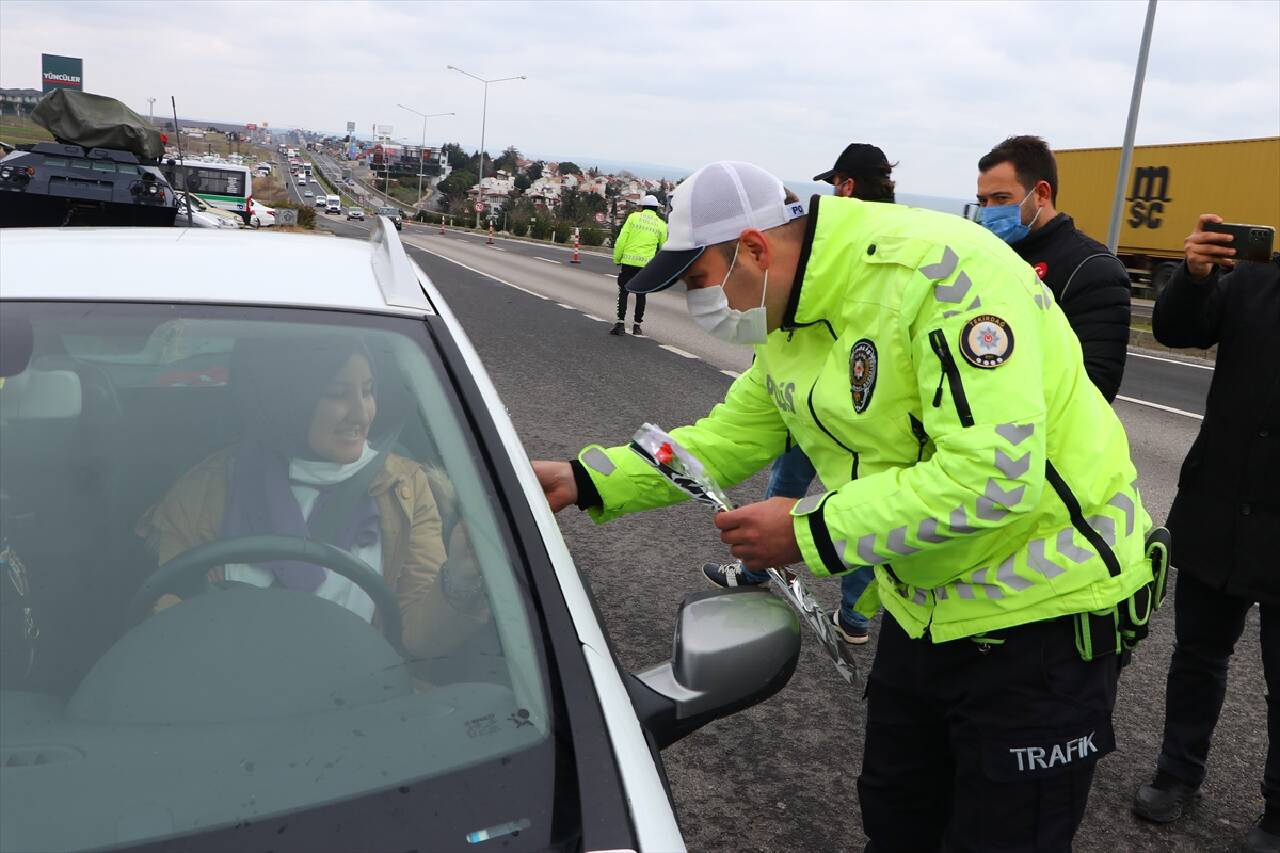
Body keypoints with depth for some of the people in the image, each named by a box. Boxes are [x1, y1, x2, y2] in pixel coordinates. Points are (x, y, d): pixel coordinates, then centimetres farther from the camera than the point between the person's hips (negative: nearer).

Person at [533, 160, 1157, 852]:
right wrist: (589, 480, -3)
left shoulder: (940, 270, -27)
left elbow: (992, 476, -33)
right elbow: (729, 437, 7)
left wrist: (811, 532, -28)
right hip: (924, 607, 8)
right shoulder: (791, 321, 0)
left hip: (1040, 611, -8)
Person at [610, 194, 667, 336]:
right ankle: (637, 325, 15)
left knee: (623, 292, 4)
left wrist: (617, 259, 5)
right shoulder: (661, 225, 6)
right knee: (640, 295, 12)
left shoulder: (633, 217, 1)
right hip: (646, 264, 1)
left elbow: (621, 240, -2)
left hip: (629, 261, -1)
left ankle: (620, 323, -4)